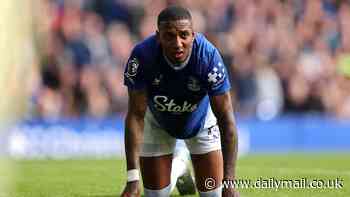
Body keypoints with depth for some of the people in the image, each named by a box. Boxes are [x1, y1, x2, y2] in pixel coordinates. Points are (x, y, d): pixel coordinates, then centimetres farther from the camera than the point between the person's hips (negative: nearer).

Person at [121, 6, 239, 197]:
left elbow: (226, 120, -32)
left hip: (201, 119, 0)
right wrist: (132, 179, -37)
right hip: (157, 122, 0)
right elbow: (136, 115, -31)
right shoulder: (143, 56, -35)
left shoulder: (208, 57, -36)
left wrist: (229, 180, -38)